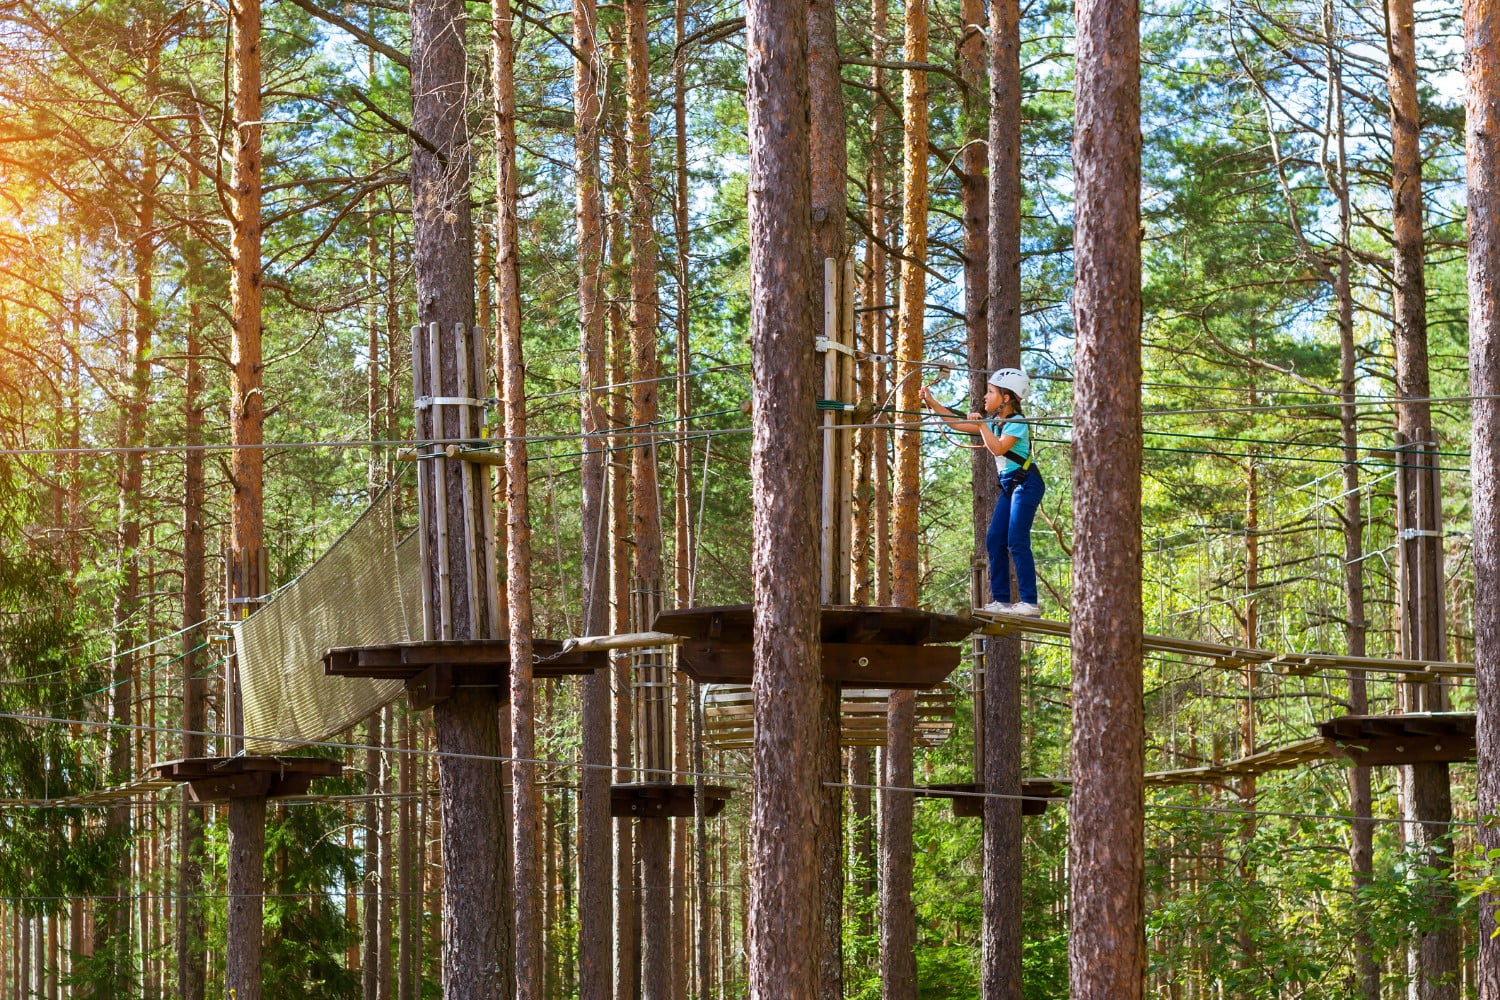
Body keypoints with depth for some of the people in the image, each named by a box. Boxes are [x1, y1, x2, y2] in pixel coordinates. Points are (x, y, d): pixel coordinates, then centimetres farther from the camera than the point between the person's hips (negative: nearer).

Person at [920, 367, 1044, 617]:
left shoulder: (1017, 422, -12)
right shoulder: (994, 422, 13)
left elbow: (998, 448, -26)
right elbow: (957, 423, 17)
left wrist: (981, 424, -18)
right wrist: (932, 402, 13)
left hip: (1026, 483, -9)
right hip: (1009, 486, 9)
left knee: (1017, 541, -15)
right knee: (994, 540, 4)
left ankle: (1030, 603, -15)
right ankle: (1001, 599, 6)